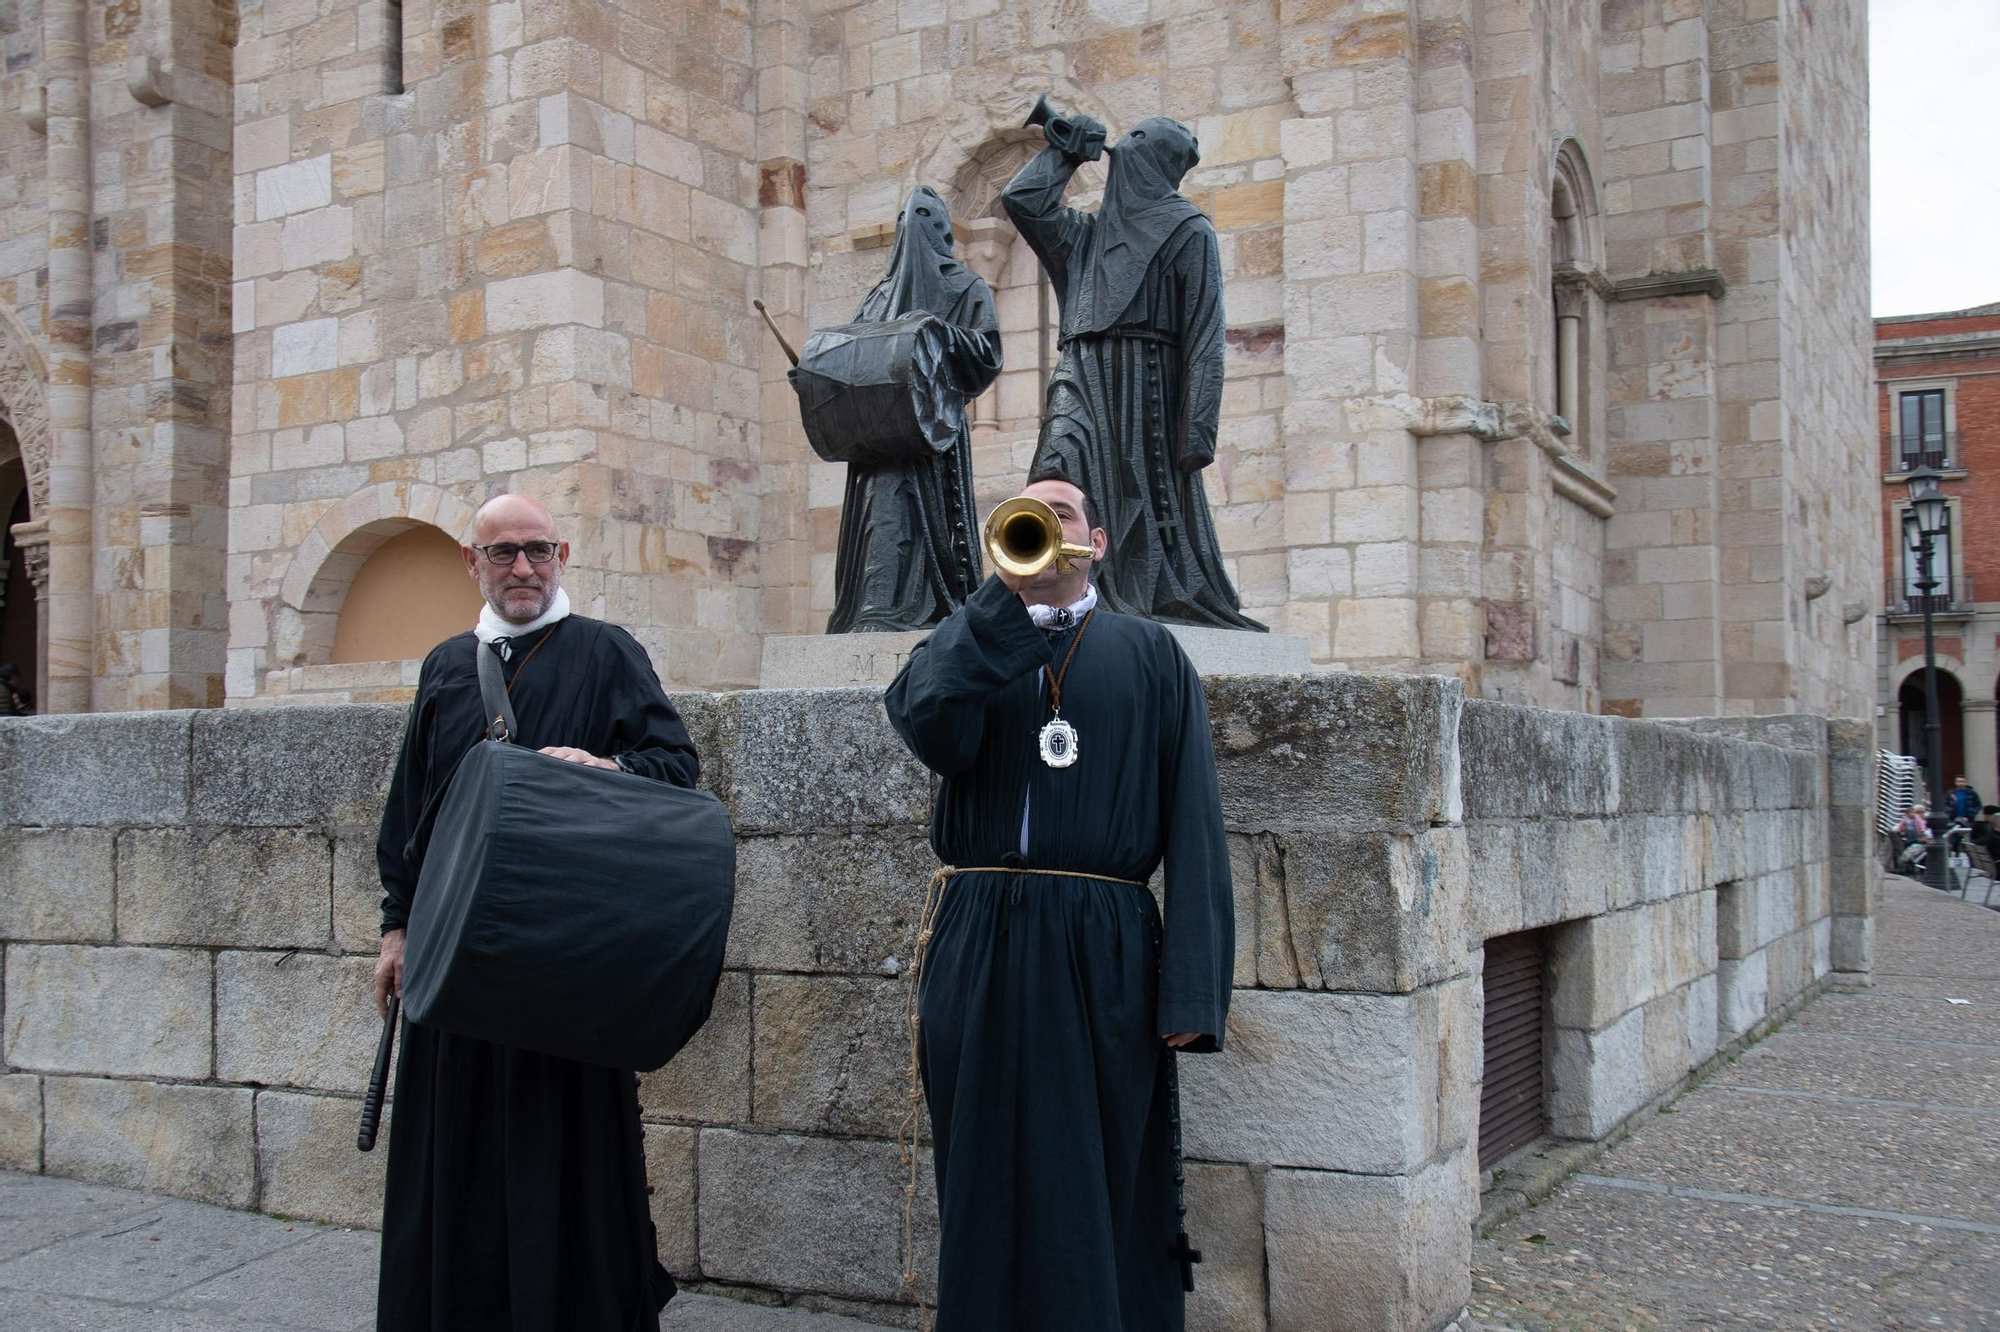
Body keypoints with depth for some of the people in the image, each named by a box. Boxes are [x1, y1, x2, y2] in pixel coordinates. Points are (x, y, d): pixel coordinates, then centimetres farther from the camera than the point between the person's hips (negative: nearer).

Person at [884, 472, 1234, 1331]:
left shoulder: (1150, 654, 8)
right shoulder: (967, 641, 14)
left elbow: (1193, 821, 0)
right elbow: (929, 730, -9)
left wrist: (1193, 991, -9)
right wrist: (1007, 591, -10)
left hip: (1105, 950, -1)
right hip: (980, 946, 2)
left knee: (1107, 1196, 4)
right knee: (988, 1196, 9)